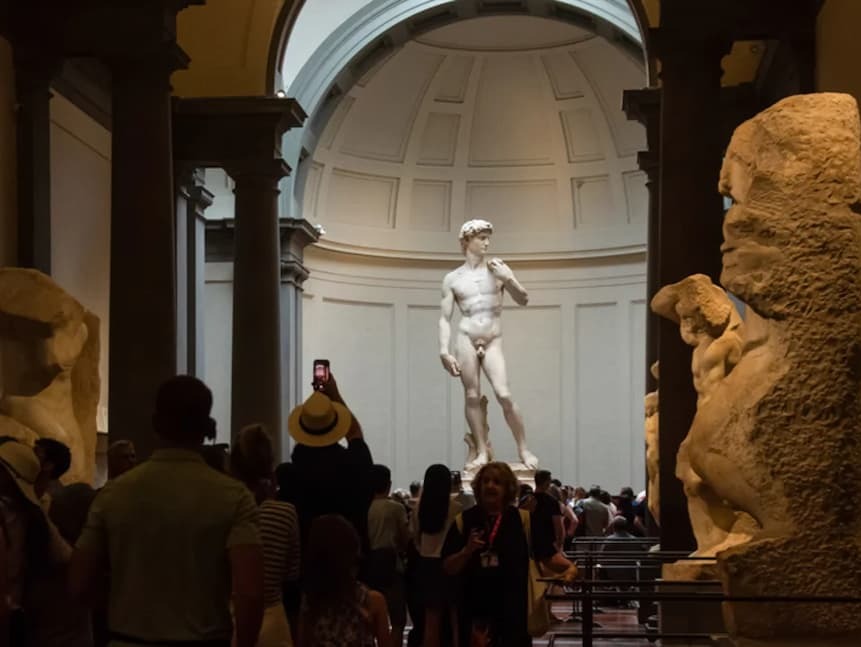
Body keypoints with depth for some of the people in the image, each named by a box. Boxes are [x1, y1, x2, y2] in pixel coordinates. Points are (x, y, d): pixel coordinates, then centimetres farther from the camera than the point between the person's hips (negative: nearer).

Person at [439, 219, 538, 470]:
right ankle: (482, 452, 5)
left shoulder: (497, 268, 9)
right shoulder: (452, 279, 6)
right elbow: (445, 319, 5)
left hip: (493, 341, 0)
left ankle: (524, 450, 0)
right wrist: (444, 351, -5)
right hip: (466, 339, 0)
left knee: (504, 395, -11)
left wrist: (509, 280, -8)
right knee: (472, 397, -2)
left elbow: (523, 300, 9)